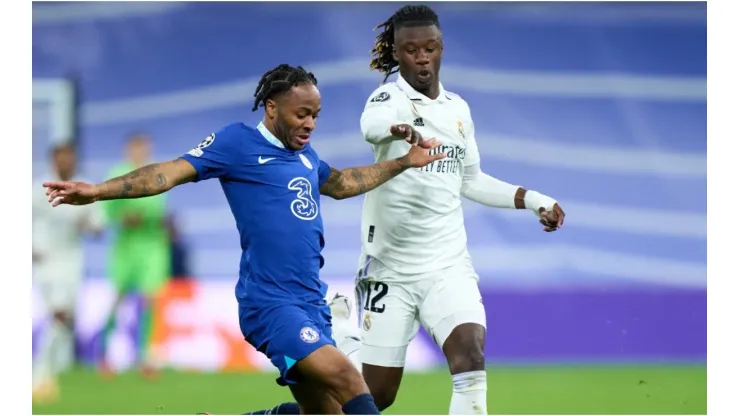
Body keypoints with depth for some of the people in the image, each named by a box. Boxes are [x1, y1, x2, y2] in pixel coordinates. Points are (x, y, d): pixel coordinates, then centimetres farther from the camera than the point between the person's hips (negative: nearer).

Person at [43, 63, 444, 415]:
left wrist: (404, 162, 36)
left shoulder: (305, 154, 17)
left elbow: (342, 184, 37)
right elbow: (175, 171, -11)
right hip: (271, 302, -9)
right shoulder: (238, 143, -4)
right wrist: (99, 190, -21)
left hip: (311, 301, 9)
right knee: (345, 377, -25)